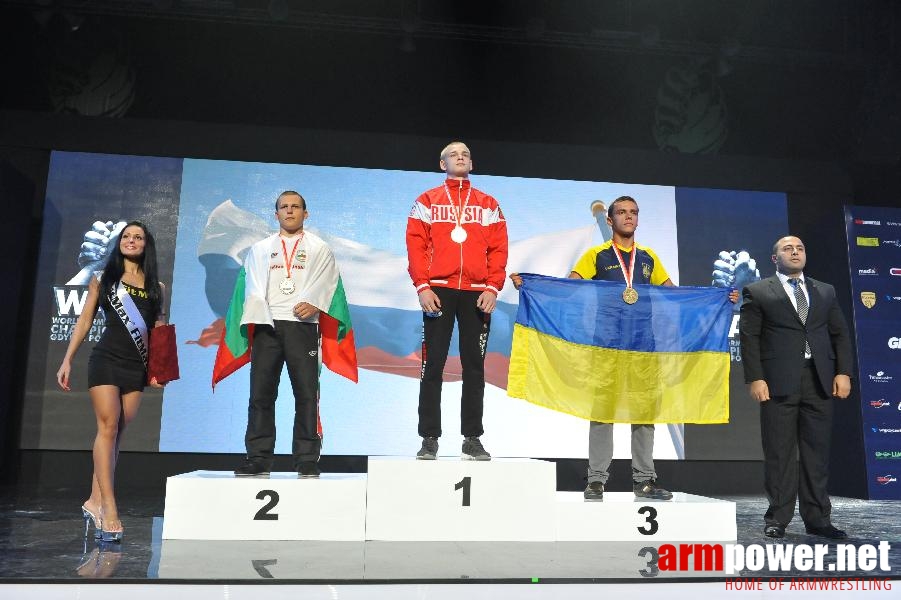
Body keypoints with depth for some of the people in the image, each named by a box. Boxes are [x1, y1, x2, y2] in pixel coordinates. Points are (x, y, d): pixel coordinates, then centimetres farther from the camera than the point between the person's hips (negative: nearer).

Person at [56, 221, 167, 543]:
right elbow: (84, 321, 8)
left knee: (116, 432, 1)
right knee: (108, 426, -12)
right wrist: (67, 360, 2)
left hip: (136, 367, 2)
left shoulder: (156, 286, 13)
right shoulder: (102, 279, 9)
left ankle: (95, 501, 9)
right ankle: (109, 508, -14)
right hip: (106, 360, -2)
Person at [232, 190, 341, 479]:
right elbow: (253, 285, 10)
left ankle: (307, 460, 0)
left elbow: (323, 281, 1)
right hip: (267, 324, 2)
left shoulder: (319, 249, 16)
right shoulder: (260, 249, 22)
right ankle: (258, 458, 5)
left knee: (306, 393, -5)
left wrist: (312, 302, -19)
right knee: (261, 392, -1)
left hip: (302, 324, -2)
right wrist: (258, 314, -8)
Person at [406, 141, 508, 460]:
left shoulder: (488, 204, 14)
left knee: (474, 367, 4)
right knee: (433, 365, -1)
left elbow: (498, 248, 7)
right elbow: (415, 244, 2)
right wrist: (422, 286, -9)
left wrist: (493, 288, -5)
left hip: (477, 294, 2)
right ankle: (429, 439, 5)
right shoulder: (427, 201, 10)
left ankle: (472, 439, 12)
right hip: (438, 291, -1)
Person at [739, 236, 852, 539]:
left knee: (817, 452, 5)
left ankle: (817, 518, 14)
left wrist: (843, 372, 3)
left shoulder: (826, 291, 18)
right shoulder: (757, 292, 5)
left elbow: (840, 334, 16)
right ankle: (778, 518, 9)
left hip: (820, 381, 4)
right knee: (779, 453, 0)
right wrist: (755, 378, -10)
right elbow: (748, 337, -1)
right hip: (778, 382, -3)